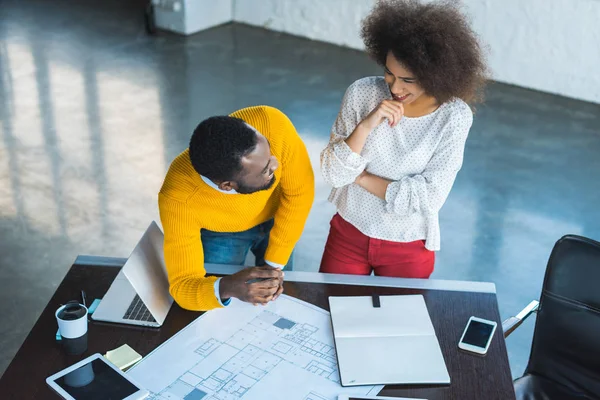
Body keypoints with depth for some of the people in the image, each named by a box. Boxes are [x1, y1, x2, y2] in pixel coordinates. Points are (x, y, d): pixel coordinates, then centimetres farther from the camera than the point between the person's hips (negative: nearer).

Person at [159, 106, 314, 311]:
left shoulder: (273, 125, -41)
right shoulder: (179, 199, -41)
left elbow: (299, 192, -23)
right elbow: (183, 286, -35)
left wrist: (274, 264, -24)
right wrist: (227, 288, -57)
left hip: (275, 217, 2)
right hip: (220, 233, -1)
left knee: (280, 301, 19)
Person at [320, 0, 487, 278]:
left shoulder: (454, 117, -18)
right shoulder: (362, 93, -15)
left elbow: (429, 197, -20)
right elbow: (333, 174, -15)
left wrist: (361, 177, -16)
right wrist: (365, 126, -29)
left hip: (409, 248, -1)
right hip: (348, 234, 2)